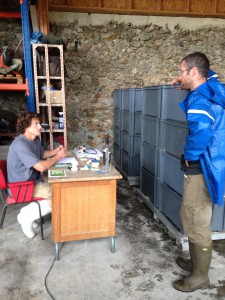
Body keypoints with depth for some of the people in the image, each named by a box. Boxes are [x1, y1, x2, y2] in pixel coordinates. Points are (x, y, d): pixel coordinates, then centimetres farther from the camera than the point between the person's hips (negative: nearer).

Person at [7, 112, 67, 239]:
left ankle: (27, 211, 8)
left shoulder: (35, 139, 4)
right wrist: (58, 157, -16)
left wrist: (55, 151, 3)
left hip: (34, 180, 10)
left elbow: (43, 154, 23)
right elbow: (41, 166, -30)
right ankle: (27, 216, -2)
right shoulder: (20, 145, -26)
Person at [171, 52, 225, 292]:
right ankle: (195, 263, 39)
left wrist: (189, 155, -19)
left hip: (201, 170, -10)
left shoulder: (198, 99, -20)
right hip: (205, 167, 10)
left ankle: (200, 277, 21)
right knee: (193, 220, 22)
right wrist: (186, 84, 18)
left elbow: (201, 132, -37)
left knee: (196, 224, 3)